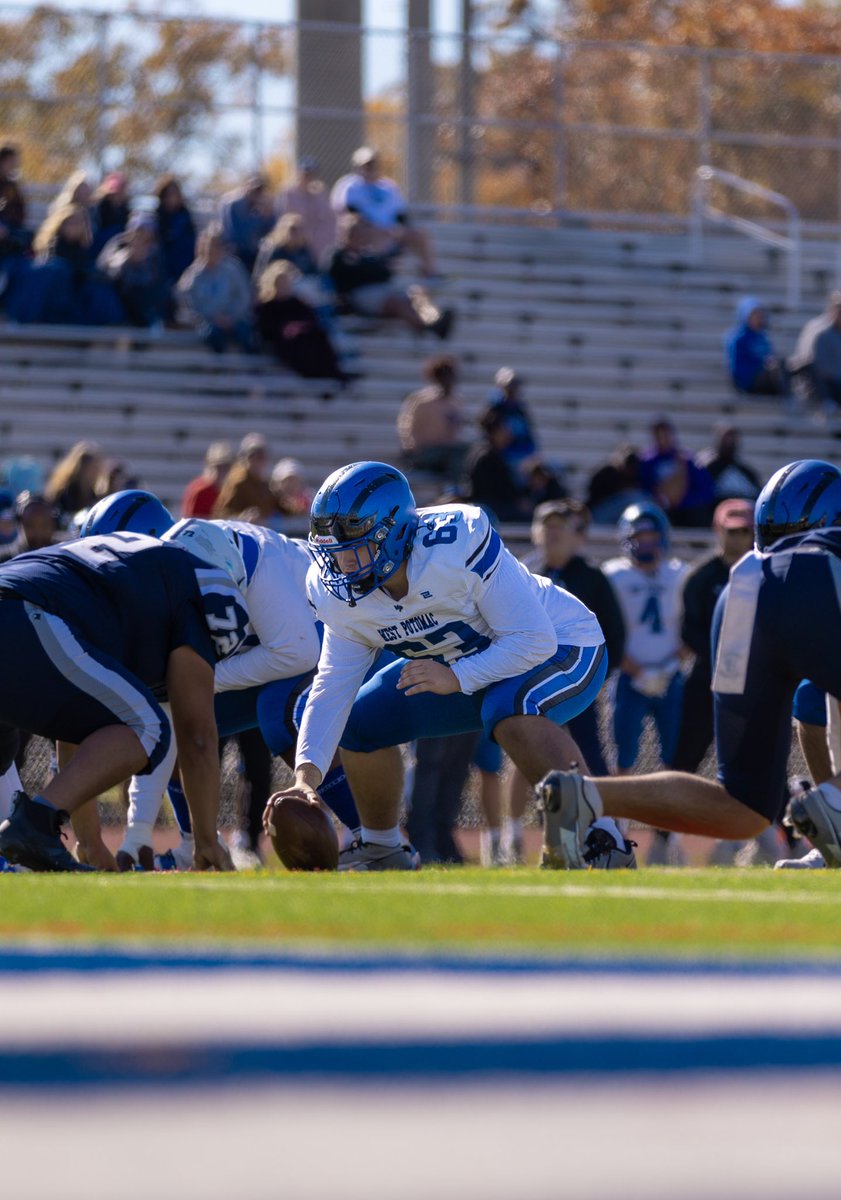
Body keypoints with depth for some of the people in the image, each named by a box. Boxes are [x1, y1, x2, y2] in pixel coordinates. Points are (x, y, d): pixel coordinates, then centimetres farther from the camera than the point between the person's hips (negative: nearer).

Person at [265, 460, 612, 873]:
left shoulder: (458, 544, -34)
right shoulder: (343, 598, -13)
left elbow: (534, 639, -31)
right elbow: (333, 688, -12)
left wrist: (457, 678, -39)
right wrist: (306, 777, -25)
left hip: (564, 650, -7)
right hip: (461, 668, 7)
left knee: (511, 713, -39)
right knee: (360, 723, 2)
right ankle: (382, 850, 24)